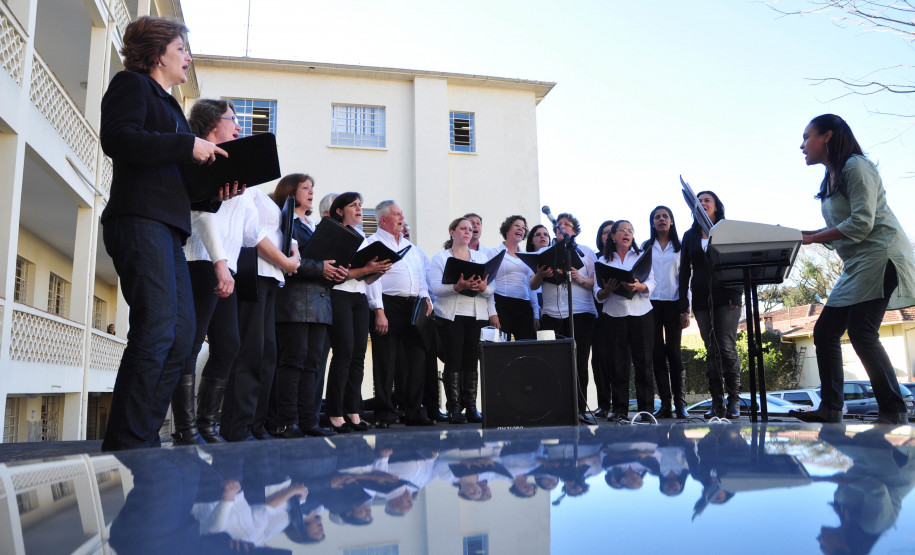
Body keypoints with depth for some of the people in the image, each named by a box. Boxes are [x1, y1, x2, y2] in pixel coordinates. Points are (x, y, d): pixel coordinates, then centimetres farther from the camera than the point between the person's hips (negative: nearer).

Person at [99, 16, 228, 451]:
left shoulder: (168, 105, 31)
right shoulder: (131, 84, 6)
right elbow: (117, 138, -13)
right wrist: (188, 146, -11)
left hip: (168, 228, 9)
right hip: (140, 219, -9)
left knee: (181, 335, 2)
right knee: (157, 330, -18)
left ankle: (143, 437, 7)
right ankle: (127, 445, -13)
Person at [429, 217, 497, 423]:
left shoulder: (481, 257, 17)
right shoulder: (440, 258, 7)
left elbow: (492, 286, 8)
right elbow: (436, 288, -6)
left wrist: (483, 287, -15)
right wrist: (457, 287, -22)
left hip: (476, 314, 3)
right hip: (450, 314, -3)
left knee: (472, 360, 1)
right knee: (454, 360, -5)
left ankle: (471, 407, 6)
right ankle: (454, 409, -1)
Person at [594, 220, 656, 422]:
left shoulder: (642, 256, 14)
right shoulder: (603, 260, 13)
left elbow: (651, 283, 2)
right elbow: (598, 294, 6)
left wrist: (639, 286, -19)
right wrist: (608, 289, -16)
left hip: (641, 314, 0)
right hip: (614, 315, 0)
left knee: (643, 362, -3)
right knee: (618, 364, -2)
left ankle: (646, 408, 4)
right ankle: (619, 409, 5)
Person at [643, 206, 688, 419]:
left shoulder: (680, 246, 9)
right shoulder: (646, 247, 13)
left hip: (673, 303, -1)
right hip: (651, 303, 1)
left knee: (673, 351, -5)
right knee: (657, 353, 0)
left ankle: (680, 403, 0)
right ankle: (665, 404, 4)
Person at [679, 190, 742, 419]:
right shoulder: (690, 236, 14)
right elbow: (684, 272, 10)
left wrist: (736, 295, -10)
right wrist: (684, 307, 4)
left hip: (726, 297, -2)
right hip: (702, 299, 2)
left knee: (727, 348, -9)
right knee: (712, 351, 2)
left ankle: (734, 400, 1)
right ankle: (717, 403, 3)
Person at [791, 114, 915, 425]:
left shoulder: (855, 167, -9)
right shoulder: (829, 180, 18)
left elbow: (861, 223, -18)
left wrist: (811, 238, -15)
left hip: (881, 257, -10)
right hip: (856, 265, 10)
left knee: (861, 332, -16)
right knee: (825, 331, 2)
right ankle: (830, 409, 4)